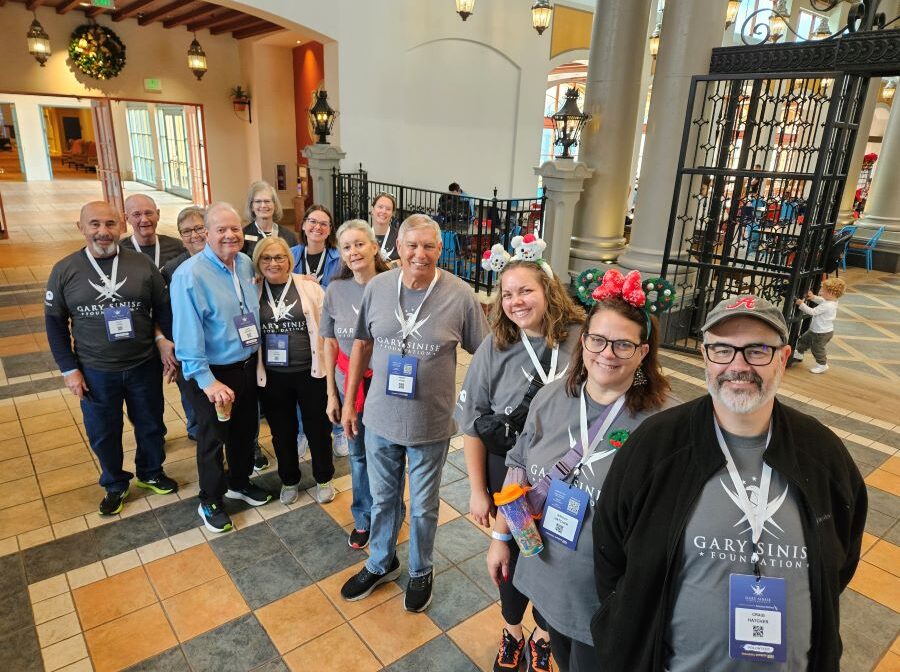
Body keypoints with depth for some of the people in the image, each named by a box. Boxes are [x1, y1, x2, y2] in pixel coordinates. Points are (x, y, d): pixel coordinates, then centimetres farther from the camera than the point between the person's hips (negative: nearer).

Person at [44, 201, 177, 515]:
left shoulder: (142, 264, -7)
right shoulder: (65, 270, -6)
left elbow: (163, 308, 1)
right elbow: (55, 322, -1)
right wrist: (69, 369, -4)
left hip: (144, 366, 0)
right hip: (95, 372, 0)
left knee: (150, 425, 17)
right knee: (103, 433, 15)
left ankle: (151, 473, 42)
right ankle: (115, 484, 39)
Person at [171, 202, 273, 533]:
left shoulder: (246, 264, 0)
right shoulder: (189, 275, -21)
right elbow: (188, 335, -23)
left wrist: (258, 357, 8)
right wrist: (206, 380, -25)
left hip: (248, 365, 7)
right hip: (214, 373, -6)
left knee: (245, 430, 22)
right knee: (213, 438, 12)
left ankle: (240, 483, 46)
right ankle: (210, 502, 33)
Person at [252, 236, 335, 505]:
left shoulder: (310, 288, -4)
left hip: (310, 372, -1)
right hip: (271, 376, 2)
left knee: (318, 429, 12)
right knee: (282, 432, 16)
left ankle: (324, 479, 34)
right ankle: (289, 480, 38)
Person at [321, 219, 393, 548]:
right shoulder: (335, 290, -3)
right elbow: (330, 343, 4)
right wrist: (331, 393, 5)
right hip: (350, 385, 3)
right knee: (359, 455, 17)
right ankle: (364, 519, 39)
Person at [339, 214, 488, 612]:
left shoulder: (460, 296, -14)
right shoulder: (377, 288, -6)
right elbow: (362, 345, 5)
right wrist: (349, 401, 8)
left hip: (431, 425, -2)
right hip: (380, 419, 3)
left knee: (423, 507, 18)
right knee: (383, 499, 23)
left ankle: (421, 571, 44)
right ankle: (381, 564, 48)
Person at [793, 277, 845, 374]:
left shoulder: (826, 306, -34)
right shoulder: (833, 301, -4)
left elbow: (812, 312, -30)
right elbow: (822, 301, 16)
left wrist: (801, 304, -24)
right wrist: (813, 297, 4)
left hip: (822, 333, -10)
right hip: (816, 330, 10)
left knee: (817, 348, 7)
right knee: (804, 340, 24)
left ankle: (822, 365, 23)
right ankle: (799, 354, 44)